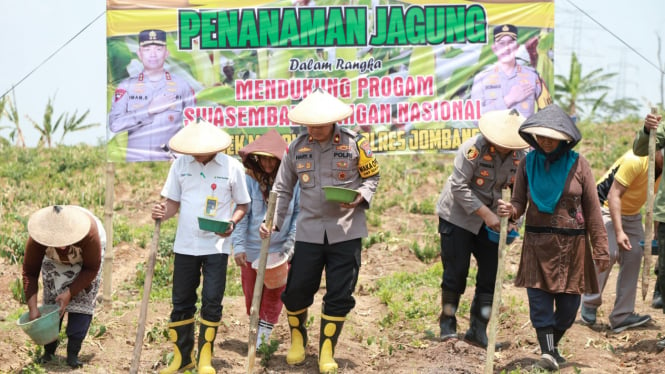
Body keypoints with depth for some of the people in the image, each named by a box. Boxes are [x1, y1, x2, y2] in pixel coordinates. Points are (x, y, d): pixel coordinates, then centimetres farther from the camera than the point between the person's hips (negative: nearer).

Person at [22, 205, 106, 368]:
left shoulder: (89, 234, -43)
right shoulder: (37, 239, -37)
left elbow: (91, 269, -26)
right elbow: (29, 272, -26)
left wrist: (70, 293, -31)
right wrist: (32, 308, -30)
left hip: (86, 258, -2)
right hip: (55, 260, 2)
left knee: (83, 301, -15)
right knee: (52, 300, -7)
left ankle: (73, 354, -13)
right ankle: (49, 350, 3)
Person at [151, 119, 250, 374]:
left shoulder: (232, 167, -7)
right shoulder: (181, 164, 0)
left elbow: (243, 205, 3)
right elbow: (173, 202, 6)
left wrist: (232, 223, -16)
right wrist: (163, 213, -15)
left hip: (216, 245, -2)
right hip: (185, 244, 3)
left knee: (212, 301, -3)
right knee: (181, 302, 8)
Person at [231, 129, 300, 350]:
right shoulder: (249, 179, -9)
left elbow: (300, 214, -2)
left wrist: (291, 243, -9)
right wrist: (238, 245, -14)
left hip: (279, 250, -1)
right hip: (252, 249, 1)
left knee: (274, 294, 1)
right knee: (251, 294, 13)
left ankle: (264, 334, 12)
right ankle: (255, 329, 33)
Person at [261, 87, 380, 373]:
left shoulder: (354, 144, -6)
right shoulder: (297, 148, 2)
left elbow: (372, 177, 5)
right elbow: (283, 189, 9)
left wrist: (362, 197, -15)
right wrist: (273, 221, -2)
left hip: (346, 231, -2)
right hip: (309, 231, 2)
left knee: (339, 295, 2)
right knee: (296, 291, 2)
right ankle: (297, 339, 30)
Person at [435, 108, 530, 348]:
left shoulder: (522, 156, -8)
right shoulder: (473, 149, -23)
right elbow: (459, 187, -22)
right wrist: (485, 213, -26)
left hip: (490, 219, 5)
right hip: (458, 215, -5)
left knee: (491, 272, 1)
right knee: (456, 272, -5)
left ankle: (478, 330, 11)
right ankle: (447, 322, 13)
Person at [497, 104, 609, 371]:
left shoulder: (577, 164, -3)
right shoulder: (528, 163, 1)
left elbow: (592, 210, -2)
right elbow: (520, 203, 5)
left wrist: (600, 249, -4)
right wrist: (510, 211, -21)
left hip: (572, 245, 0)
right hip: (537, 244, 0)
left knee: (568, 303, 6)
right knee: (539, 299, -10)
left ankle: (552, 345, 25)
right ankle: (547, 351, -10)